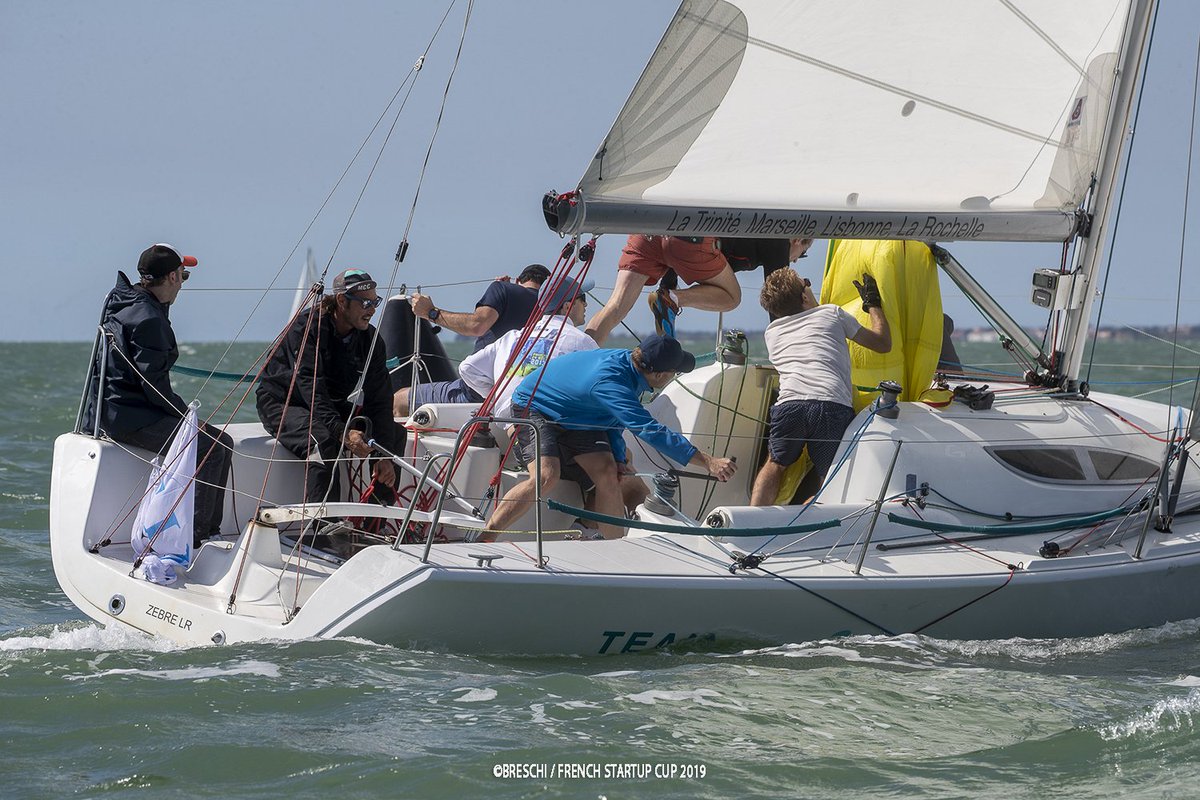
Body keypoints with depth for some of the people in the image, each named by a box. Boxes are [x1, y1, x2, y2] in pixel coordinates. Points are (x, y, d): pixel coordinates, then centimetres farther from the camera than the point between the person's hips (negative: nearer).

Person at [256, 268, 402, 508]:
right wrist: (343, 432, -46)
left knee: (395, 434, -6)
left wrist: (384, 455, -20)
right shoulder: (307, 326, -23)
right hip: (281, 404, -7)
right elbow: (310, 386, -34)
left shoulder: (369, 338, -4)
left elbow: (379, 399, -8)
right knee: (324, 440, -36)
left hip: (334, 408, 7)